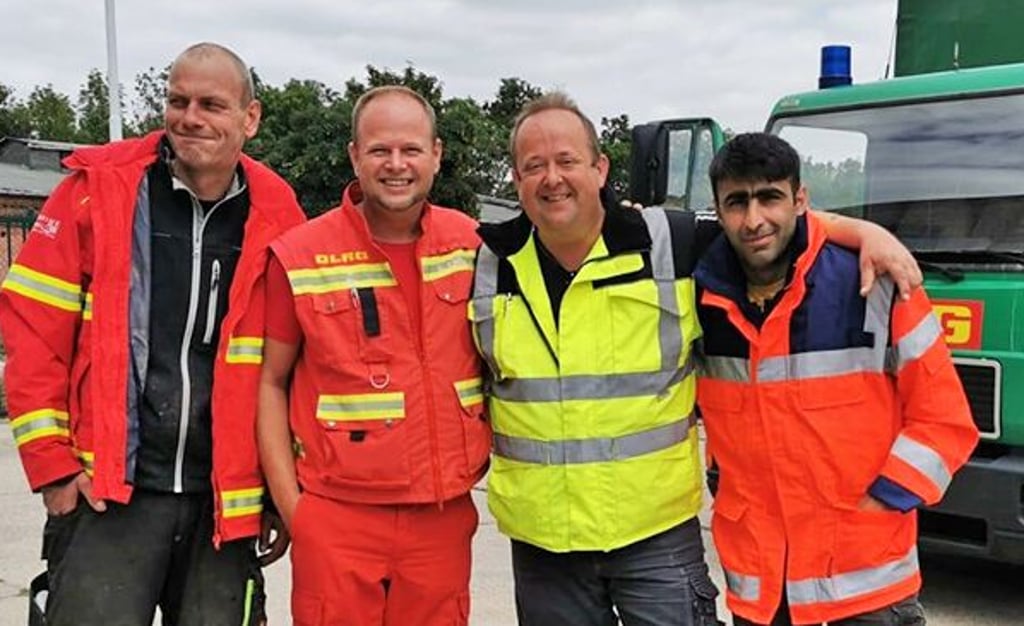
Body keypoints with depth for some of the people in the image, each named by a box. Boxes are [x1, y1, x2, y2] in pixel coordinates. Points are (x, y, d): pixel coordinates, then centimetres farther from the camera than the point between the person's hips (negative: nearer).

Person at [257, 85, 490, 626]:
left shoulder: (472, 246, 2)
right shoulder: (300, 258, -5)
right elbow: (270, 383, 1)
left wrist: (481, 460, 7)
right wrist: (289, 504, -4)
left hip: (444, 516, 3)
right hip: (335, 518, -2)